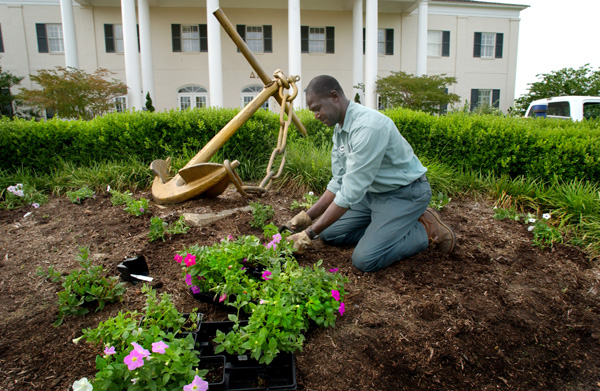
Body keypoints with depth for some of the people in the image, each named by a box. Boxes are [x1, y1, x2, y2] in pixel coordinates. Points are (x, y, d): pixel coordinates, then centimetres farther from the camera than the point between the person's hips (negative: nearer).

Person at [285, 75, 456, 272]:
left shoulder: (367, 126, -29)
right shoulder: (339, 129, 2)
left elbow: (351, 192, -30)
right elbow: (338, 183, 8)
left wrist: (311, 233, -25)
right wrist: (308, 216, -1)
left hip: (405, 193, -9)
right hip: (373, 191, 9)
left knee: (365, 259, -20)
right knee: (328, 233, 4)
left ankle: (426, 230, -1)